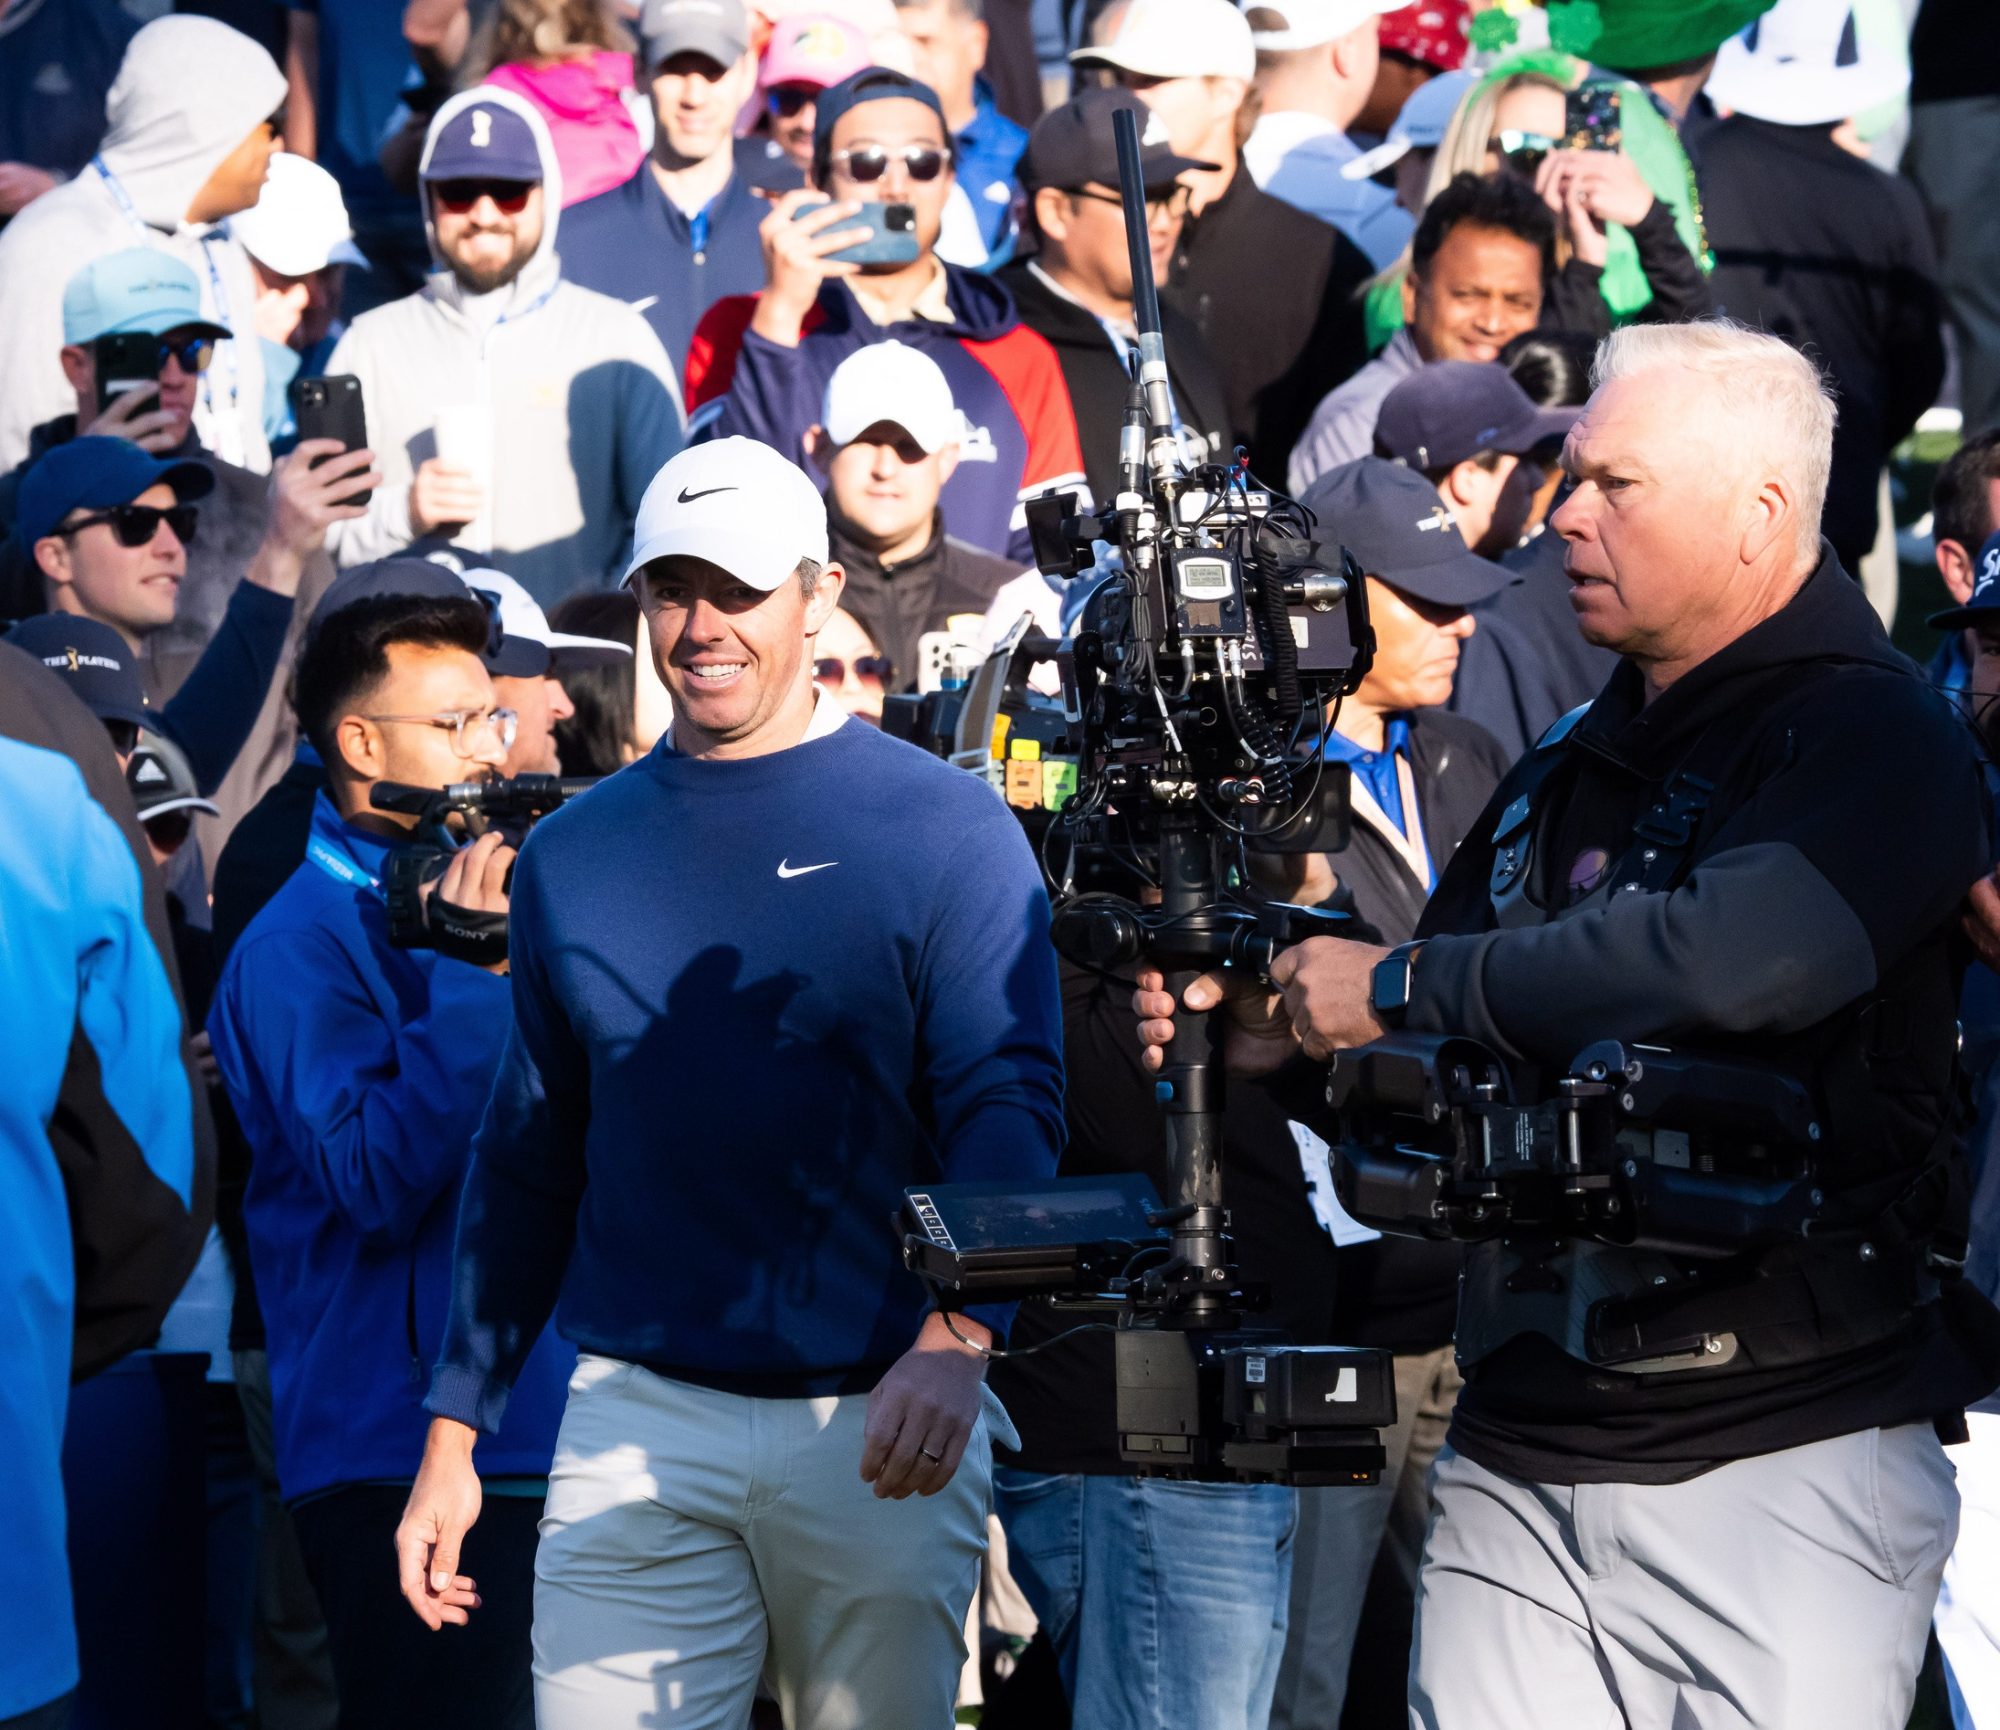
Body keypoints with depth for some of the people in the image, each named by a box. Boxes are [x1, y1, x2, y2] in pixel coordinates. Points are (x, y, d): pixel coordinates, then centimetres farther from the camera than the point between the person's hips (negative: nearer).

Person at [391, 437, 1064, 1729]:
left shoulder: (946, 829, -1)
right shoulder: (576, 852, 11)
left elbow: (1009, 1101, -11)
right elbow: (528, 1159, 16)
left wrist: (958, 1334, -28)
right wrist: (455, 1435, 13)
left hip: (883, 1422, -2)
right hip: (637, 1425, 2)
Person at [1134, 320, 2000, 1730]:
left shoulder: (1876, 740, -6)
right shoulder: (1564, 777, 19)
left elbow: (1743, 956, -26)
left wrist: (1399, 988, -16)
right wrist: (1279, 1037, 3)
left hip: (1781, 1465, -7)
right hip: (1518, 1454, 7)